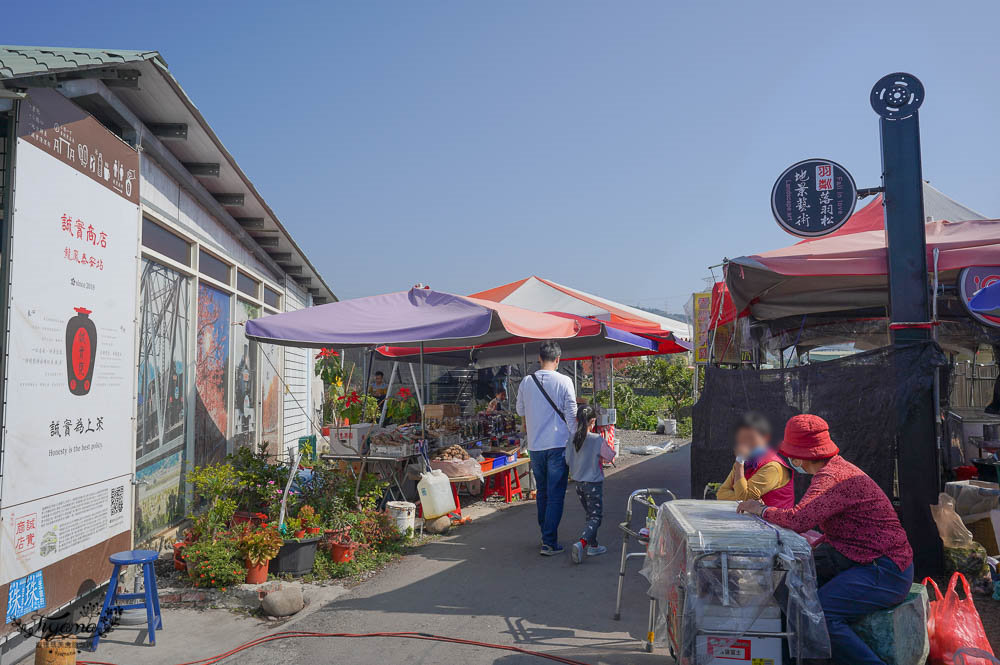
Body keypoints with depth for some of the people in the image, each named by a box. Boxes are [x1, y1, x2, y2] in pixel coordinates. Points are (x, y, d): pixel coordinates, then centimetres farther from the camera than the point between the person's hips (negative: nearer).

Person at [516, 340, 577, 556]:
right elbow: (571, 415, -7)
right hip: (558, 444, -4)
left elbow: (520, 410, 15)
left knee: (541, 492, 19)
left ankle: (545, 535, 29)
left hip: (535, 446, 4)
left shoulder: (526, 382, 1)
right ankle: (550, 542, -1)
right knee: (556, 495, 1)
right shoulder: (564, 382, -9)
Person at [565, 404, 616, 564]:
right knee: (596, 516, 1)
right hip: (594, 483, -5)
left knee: (590, 515, 20)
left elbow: (568, 461, 1)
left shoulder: (571, 438, -7)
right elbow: (610, 456, -5)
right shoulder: (597, 439, -19)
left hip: (578, 483, 5)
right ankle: (581, 543, -19)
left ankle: (593, 546, 27)